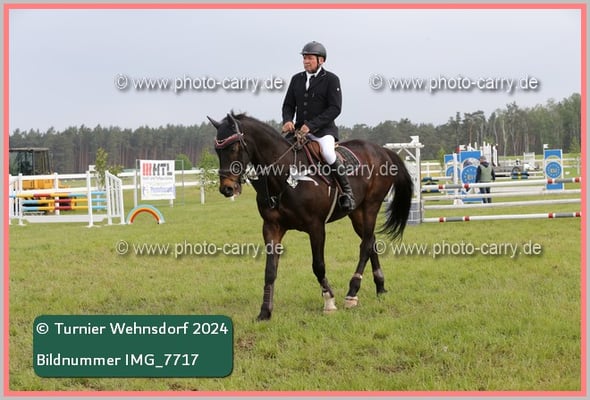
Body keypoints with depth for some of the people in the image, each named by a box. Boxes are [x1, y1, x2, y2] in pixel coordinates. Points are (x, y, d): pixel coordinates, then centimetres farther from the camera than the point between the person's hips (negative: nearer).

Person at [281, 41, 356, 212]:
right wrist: (287, 121, -8)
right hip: (300, 130, 6)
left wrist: (311, 125, -19)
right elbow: (288, 105, 16)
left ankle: (347, 192, -17)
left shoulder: (331, 79, -2)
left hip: (324, 130, -6)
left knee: (327, 153, -32)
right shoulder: (296, 79, 14)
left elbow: (334, 108, -10)